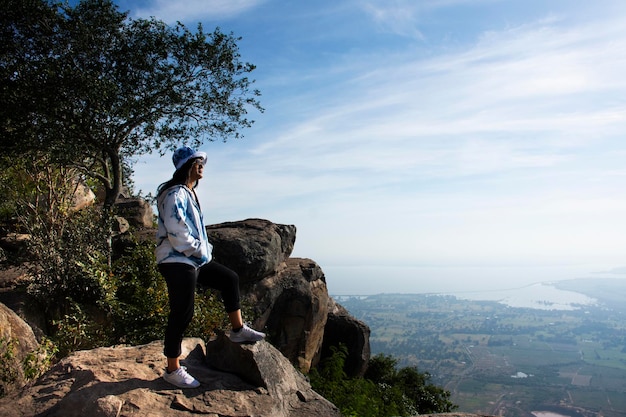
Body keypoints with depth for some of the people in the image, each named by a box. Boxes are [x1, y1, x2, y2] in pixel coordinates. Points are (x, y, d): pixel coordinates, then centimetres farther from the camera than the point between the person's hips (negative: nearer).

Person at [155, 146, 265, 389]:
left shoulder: (189, 193, 17)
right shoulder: (176, 193, -15)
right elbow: (176, 231, -23)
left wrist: (205, 249, 10)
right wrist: (199, 250, -15)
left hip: (195, 260, 11)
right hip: (177, 262, -11)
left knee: (229, 279, 17)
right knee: (182, 315, -5)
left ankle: (238, 330, 26)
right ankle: (173, 370, 7)